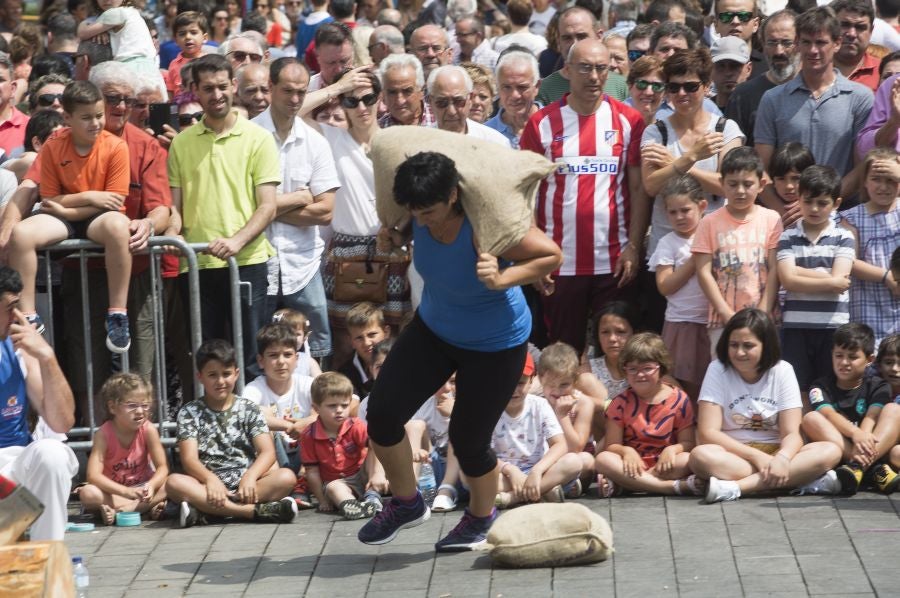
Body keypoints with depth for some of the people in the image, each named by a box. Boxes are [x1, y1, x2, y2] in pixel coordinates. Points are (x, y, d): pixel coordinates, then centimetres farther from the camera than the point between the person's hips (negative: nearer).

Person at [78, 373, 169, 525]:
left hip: (142, 488, 1)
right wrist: (125, 491, -40)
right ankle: (149, 506, -33)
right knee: (87, 493, -32)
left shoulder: (148, 430, -12)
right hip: (113, 491, -1)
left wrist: (151, 485, -37)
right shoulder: (103, 434, -16)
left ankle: (116, 510, -30)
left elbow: (162, 467, -13)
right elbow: (93, 475, -25)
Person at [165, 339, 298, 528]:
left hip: (245, 484, 1)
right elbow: (189, 458, -6)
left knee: (286, 477, -26)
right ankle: (254, 510, -39)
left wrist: (250, 476, -23)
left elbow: (267, 452, -1)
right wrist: (211, 479, -27)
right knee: (174, 482, -31)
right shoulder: (189, 413, 7)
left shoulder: (249, 409, 10)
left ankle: (205, 511, -35)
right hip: (208, 485, -1)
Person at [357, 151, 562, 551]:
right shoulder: (421, 216, -18)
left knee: (468, 439, 3)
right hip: (434, 328, 6)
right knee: (382, 413, -4)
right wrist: (396, 235, -10)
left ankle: (481, 518, 35)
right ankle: (406, 503, 20)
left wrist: (503, 279, -39)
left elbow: (551, 255, -27)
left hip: (495, 345, -6)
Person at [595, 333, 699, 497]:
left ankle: (617, 485, -32)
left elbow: (687, 443, 0)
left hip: (664, 465, -1)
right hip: (633, 465, 1)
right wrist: (626, 451, -23)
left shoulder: (679, 399, 2)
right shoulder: (621, 403, 4)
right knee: (603, 459, -30)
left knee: (688, 460, -32)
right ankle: (676, 486, -34)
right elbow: (611, 446, -1)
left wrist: (672, 449, -22)